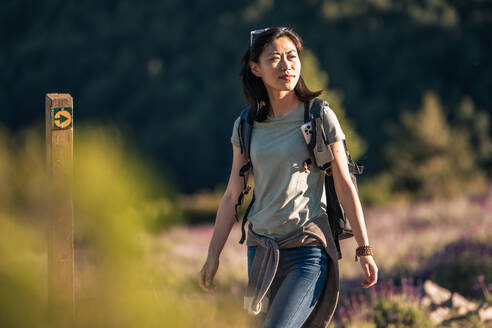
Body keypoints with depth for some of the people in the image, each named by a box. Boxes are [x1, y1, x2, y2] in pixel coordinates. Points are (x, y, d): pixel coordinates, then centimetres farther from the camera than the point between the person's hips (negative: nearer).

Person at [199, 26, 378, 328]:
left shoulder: (321, 117, -4)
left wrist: (364, 249, -1)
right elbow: (232, 196, 12)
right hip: (261, 249, 4)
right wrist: (213, 255, 11)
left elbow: (345, 187, -1)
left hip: (309, 252, -4)